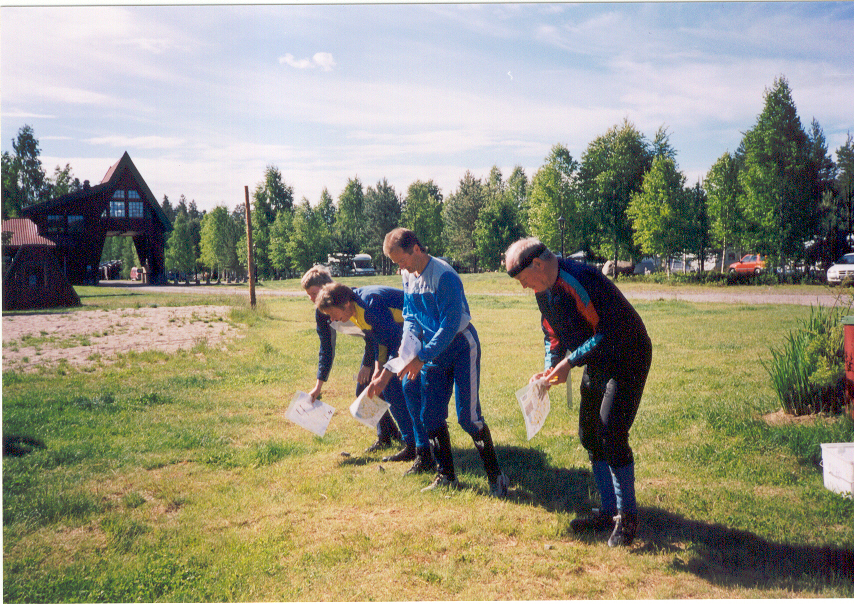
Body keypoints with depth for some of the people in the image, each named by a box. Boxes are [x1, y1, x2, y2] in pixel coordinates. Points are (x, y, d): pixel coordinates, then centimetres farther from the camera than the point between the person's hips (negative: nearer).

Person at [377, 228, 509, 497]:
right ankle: (446, 475, 19)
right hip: (435, 351, 8)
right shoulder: (408, 276, 3)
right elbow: (410, 315, 11)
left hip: (461, 348, -7)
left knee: (468, 416, -10)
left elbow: (450, 325, -24)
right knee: (430, 415, 6)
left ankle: (496, 476, 3)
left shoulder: (444, 276, -22)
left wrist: (421, 358, -23)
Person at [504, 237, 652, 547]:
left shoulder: (582, 280, -27)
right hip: (597, 363, 9)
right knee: (590, 435, 10)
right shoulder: (544, 290, 2)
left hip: (627, 360, -9)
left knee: (611, 436, -14)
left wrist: (569, 363, -28)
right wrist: (549, 369, -4)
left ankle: (627, 517, 2)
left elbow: (609, 333, -30)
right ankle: (609, 511, 22)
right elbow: (554, 334, 12)